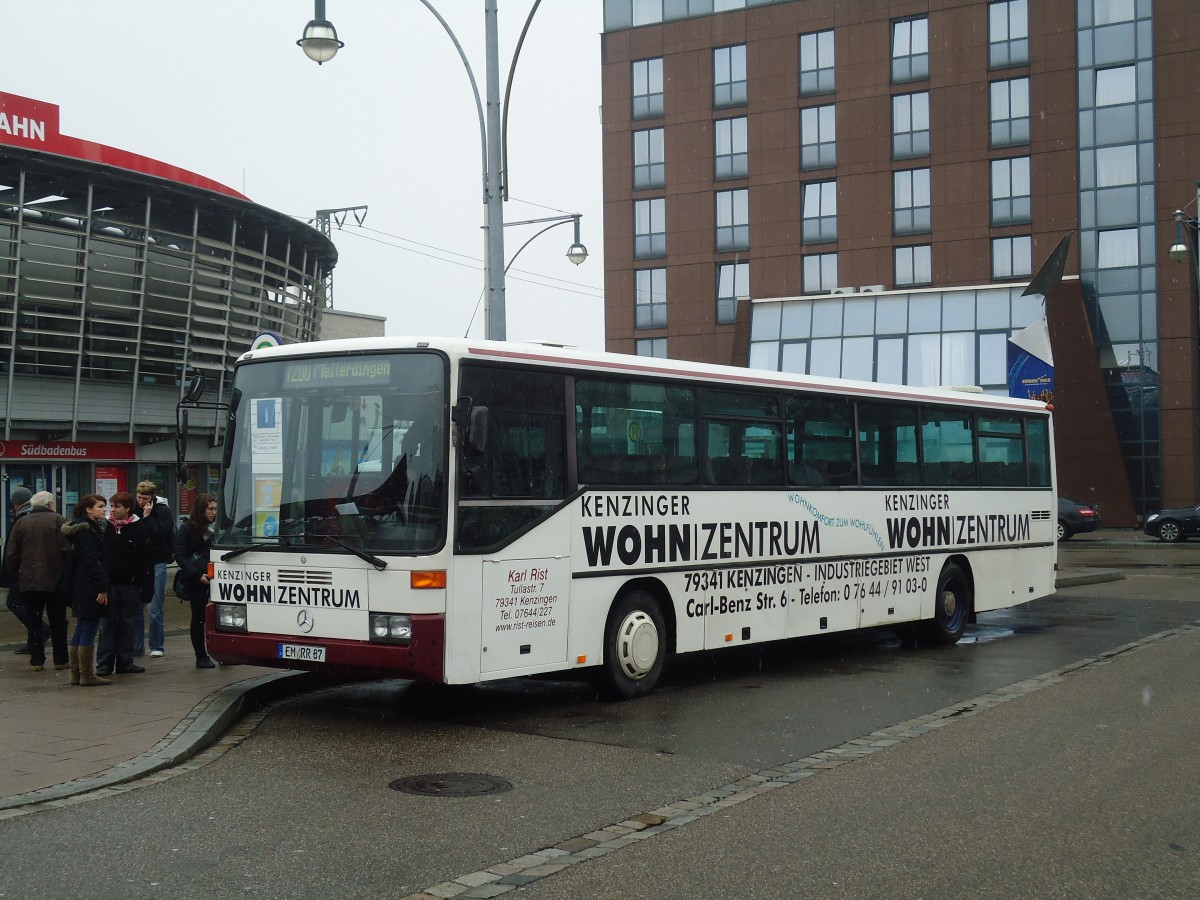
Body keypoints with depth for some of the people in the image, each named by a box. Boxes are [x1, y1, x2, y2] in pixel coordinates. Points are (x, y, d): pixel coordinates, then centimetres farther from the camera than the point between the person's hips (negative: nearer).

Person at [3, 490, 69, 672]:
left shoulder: (21, 523, 4)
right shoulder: (59, 521, -5)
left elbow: (11, 555, 3)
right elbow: (68, 551, -13)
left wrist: (16, 575, 13)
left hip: (28, 581, 2)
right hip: (55, 581, -2)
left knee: (34, 622, 9)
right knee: (58, 622, 8)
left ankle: (37, 661, 8)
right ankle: (60, 660, 9)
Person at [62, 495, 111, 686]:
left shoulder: (92, 528, 16)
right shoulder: (88, 531, -14)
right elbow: (91, 562, -20)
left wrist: (102, 587, 16)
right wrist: (102, 588, -21)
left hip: (82, 589, 10)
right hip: (90, 589, -10)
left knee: (81, 632, 13)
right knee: (89, 632, -5)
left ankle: (76, 674, 19)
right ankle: (87, 676, -1)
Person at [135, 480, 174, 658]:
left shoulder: (163, 511, -3)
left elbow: (160, 534, -15)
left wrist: (147, 517, -14)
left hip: (156, 563, -4)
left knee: (155, 609, -2)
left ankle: (157, 646, 7)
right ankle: (137, 646, 11)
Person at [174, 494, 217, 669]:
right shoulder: (187, 529, -1)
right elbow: (180, 556, -5)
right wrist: (198, 575, -16)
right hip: (195, 580, -3)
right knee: (199, 617, 2)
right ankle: (201, 657, 8)